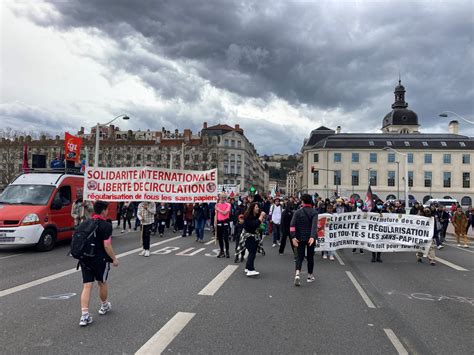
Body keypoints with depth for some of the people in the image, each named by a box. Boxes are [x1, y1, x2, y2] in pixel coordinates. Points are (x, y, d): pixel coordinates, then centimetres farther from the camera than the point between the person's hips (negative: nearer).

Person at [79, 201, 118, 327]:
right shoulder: (106, 225, -15)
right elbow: (107, 245, -19)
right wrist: (114, 259, -8)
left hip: (85, 259, 5)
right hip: (100, 259, -5)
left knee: (87, 286, 4)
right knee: (102, 283, 16)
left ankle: (84, 316, -1)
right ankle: (104, 306, 37)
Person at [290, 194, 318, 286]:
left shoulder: (298, 212, -2)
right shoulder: (314, 212, -5)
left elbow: (292, 225, -12)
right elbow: (314, 225, -21)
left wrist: (293, 237, -14)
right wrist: (312, 236, -29)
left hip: (300, 238, 1)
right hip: (310, 238, 0)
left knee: (300, 256, 6)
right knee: (310, 256, 15)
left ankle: (297, 274, -16)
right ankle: (310, 276, 25)